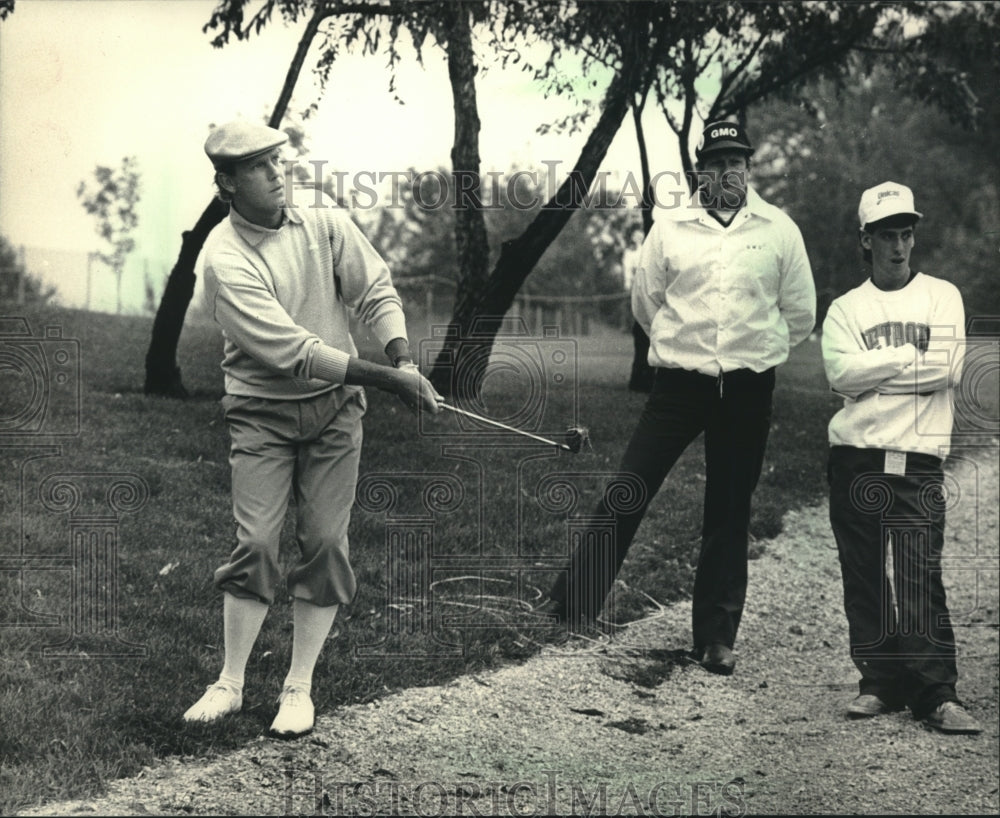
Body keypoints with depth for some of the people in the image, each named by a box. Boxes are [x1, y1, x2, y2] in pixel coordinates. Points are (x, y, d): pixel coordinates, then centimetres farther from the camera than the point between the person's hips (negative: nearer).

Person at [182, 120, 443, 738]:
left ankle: (300, 687, 10)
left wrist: (404, 362, -19)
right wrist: (387, 380, -25)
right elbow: (292, 350, -23)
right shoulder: (225, 258, -16)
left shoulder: (328, 224, -1)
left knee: (325, 543, 0)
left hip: (335, 409, 3)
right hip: (263, 413, -3)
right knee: (256, 544, -7)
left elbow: (377, 292, -1)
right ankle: (230, 684, 7)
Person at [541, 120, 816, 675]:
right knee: (627, 492, -5)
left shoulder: (779, 231, 2)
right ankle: (575, 603, 4)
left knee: (729, 515, 7)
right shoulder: (670, 228, 1)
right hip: (679, 383, 0)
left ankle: (716, 637, 15)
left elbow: (799, 314, 9)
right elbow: (645, 302, 10)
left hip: (747, 391, 0)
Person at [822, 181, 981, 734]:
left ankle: (937, 693, -9)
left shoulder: (942, 297, 10)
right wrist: (909, 356, -8)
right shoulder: (846, 309, 11)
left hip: (919, 460, -2)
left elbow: (948, 370, -6)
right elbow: (840, 374, -8)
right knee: (864, 578, 3)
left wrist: (874, 370, -6)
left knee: (921, 579, -9)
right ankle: (879, 682, 13)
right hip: (857, 459, 2)